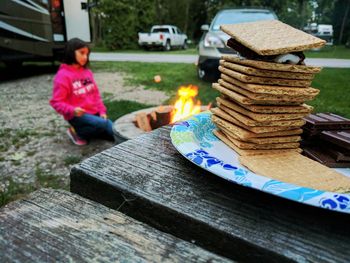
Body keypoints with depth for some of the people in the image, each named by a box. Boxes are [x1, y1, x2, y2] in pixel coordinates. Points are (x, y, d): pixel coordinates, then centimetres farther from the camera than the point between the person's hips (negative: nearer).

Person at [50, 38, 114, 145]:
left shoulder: (87, 72, 8)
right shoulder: (63, 75, -11)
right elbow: (56, 102, -12)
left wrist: (102, 111, 2)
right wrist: (72, 110, -28)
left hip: (94, 112, 6)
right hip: (77, 115, -6)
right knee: (102, 124, -32)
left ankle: (90, 131, 14)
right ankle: (77, 132, -5)